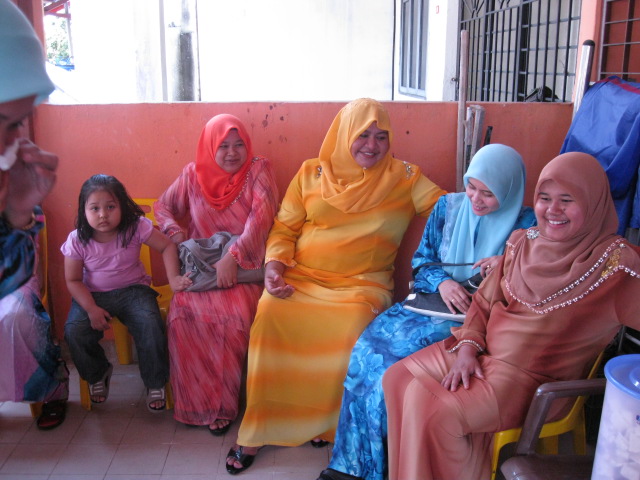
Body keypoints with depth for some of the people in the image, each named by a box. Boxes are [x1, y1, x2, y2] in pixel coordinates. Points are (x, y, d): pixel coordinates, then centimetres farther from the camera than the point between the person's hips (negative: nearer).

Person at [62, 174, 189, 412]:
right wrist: (91, 309, -18)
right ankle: (97, 374, 10)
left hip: (133, 290, -1)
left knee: (150, 325, -28)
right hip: (93, 294, 1)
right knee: (74, 331, -23)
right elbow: (73, 280, -5)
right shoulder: (77, 240, -11)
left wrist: (173, 278, -17)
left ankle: (155, 382, -3)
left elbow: (167, 246, -5)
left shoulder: (136, 227, -14)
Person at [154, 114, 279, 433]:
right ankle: (197, 403, -6)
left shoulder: (259, 170, 0)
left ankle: (223, 405, -9)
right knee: (183, 313, -25)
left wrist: (233, 256, -26)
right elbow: (163, 206, 21)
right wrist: (173, 230, -2)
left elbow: (261, 216, -14)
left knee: (237, 315, -30)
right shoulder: (193, 174, 8)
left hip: (243, 267, -2)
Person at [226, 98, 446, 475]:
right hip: (301, 277, 1)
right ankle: (258, 429, -11)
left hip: (362, 284, -1)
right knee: (270, 313, -29)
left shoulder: (404, 178, 9)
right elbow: (284, 228, 11)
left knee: (353, 326, -34)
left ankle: (327, 421, -5)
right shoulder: (311, 174, 12)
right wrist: (274, 263, -7)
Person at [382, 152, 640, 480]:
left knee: (434, 410, -23)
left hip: (535, 378, -6)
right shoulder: (523, 243, 5)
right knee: (397, 378, -2)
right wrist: (468, 347, -4)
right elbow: (484, 302, 9)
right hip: (482, 352, 7)